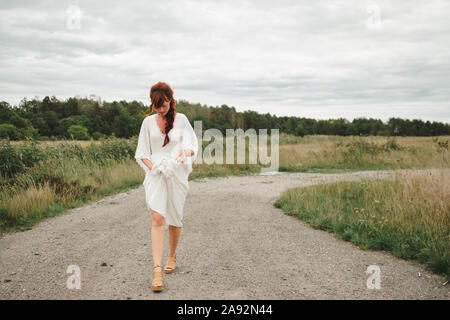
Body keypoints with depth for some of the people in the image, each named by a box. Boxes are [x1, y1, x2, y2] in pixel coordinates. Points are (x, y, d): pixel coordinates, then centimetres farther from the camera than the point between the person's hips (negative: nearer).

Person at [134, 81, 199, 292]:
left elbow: (194, 145, 0)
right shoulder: (148, 122, 7)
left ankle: (172, 255, 34)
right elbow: (141, 152, 10)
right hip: (155, 174, 0)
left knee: (174, 219, 10)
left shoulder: (181, 119, 2)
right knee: (157, 218, -14)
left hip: (177, 174, 0)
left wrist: (185, 151, -23)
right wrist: (152, 166, -7)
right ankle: (157, 269, -18)